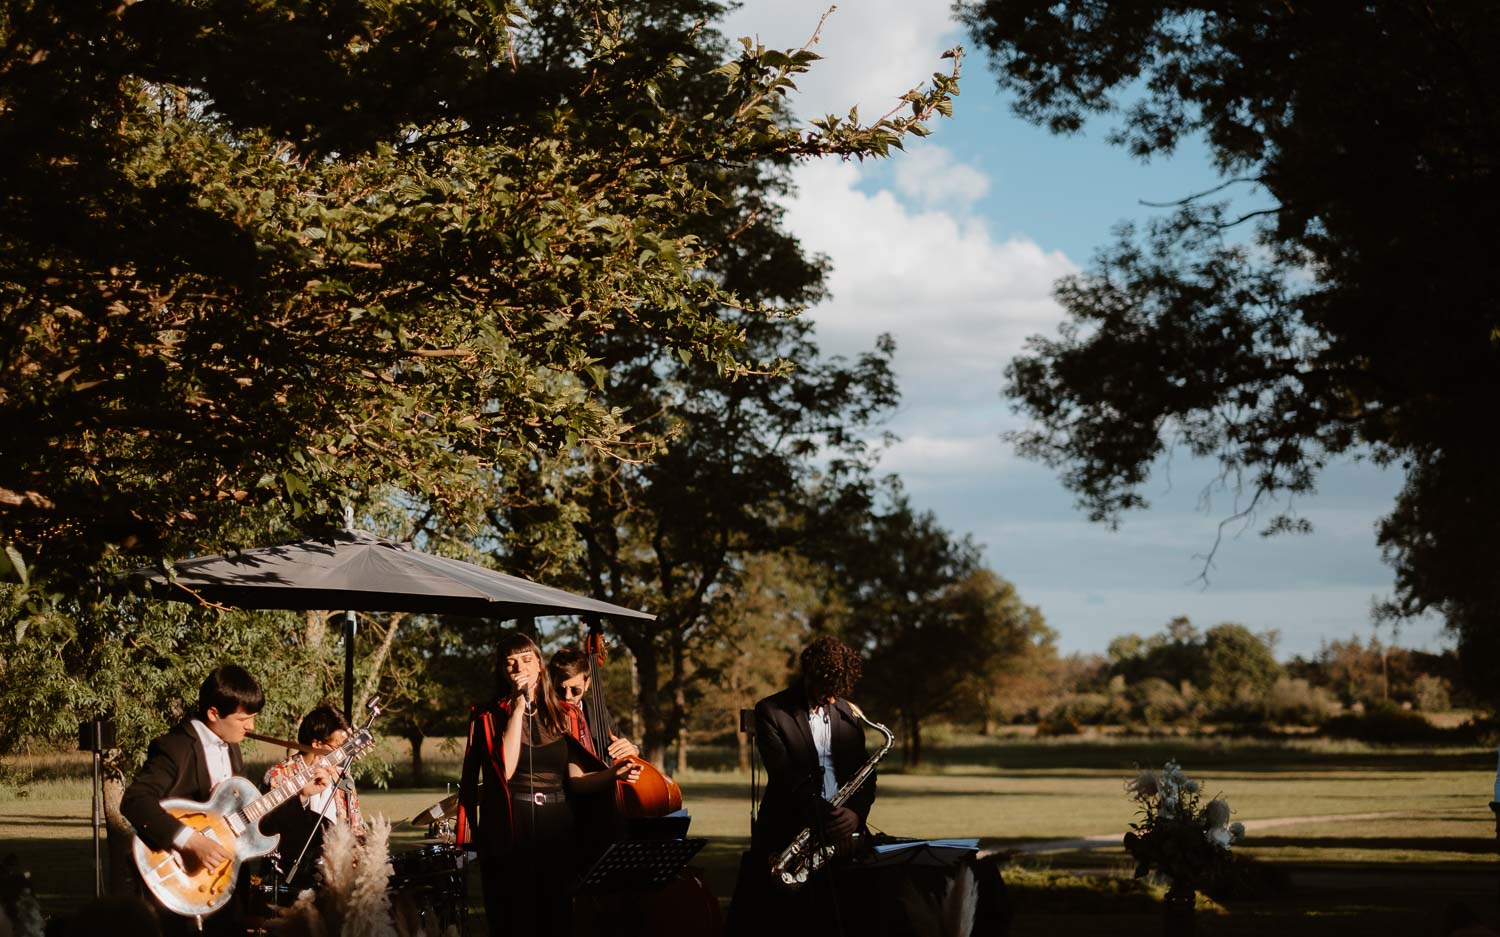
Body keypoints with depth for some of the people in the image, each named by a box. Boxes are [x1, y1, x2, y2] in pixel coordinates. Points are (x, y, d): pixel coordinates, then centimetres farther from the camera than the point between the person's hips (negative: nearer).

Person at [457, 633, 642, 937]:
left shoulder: (563, 716, 10)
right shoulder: (489, 716, 0)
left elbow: (576, 780, 5)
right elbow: (505, 769, -16)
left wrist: (613, 774, -14)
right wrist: (518, 707, -14)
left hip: (557, 832, 3)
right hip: (509, 833, -3)